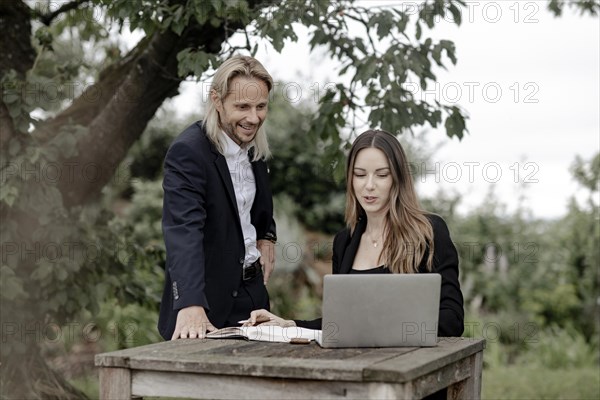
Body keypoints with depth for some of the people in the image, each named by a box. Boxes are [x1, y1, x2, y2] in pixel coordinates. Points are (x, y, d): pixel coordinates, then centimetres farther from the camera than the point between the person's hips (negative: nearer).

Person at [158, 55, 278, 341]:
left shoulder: (254, 144, 4)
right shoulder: (187, 152, -20)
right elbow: (184, 231, -32)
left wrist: (266, 236, 6)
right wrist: (190, 306, -44)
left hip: (253, 292, 7)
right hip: (209, 302, -7)